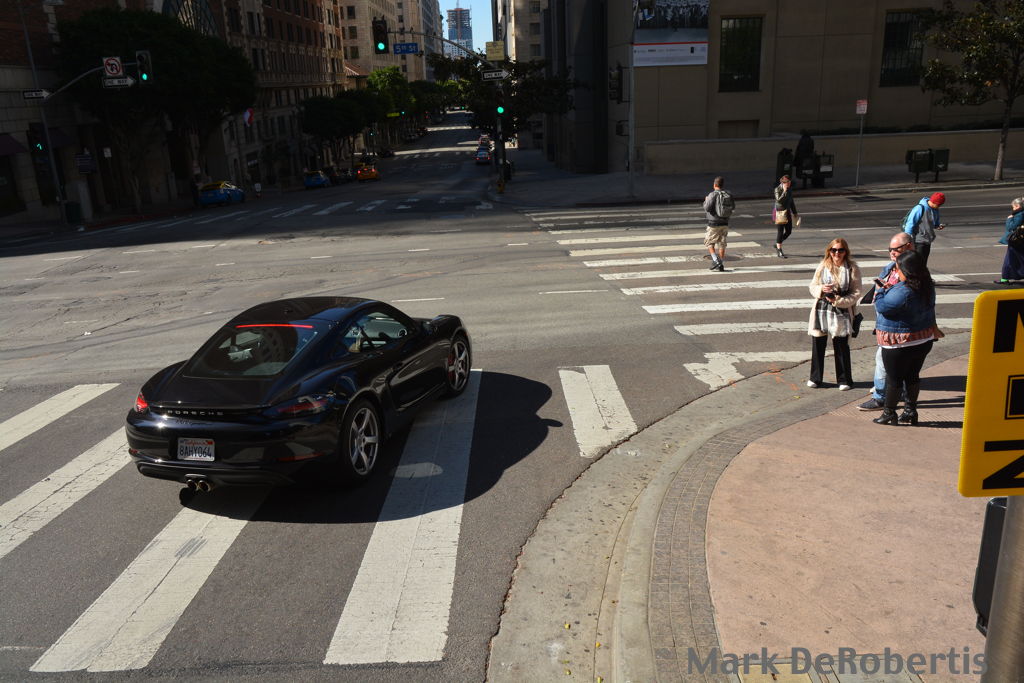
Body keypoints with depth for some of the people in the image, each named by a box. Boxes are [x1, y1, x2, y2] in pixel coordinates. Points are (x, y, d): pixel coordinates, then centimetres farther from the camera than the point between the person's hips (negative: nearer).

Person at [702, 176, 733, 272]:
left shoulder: (712, 194, -15)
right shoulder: (728, 195, 2)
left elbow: (707, 208, -17)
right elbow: (733, 206, 15)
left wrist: (705, 201, 2)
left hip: (714, 224, -5)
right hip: (725, 224, 5)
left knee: (709, 243, 8)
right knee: (721, 244, 12)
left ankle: (716, 261, -8)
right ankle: (721, 265, 13)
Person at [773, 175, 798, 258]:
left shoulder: (789, 189, 7)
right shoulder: (777, 190, -11)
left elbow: (792, 202, 16)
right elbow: (779, 200, -26)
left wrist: (794, 213, 18)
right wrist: (784, 191, -27)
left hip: (787, 212, 7)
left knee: (789, 231, 7)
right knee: (780, 232, -3)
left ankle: (777, 245, 27)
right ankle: (779, 252, 3)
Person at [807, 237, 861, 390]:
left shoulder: (852, 268, -6)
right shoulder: (823, 266, 2)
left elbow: (856, 293, -6)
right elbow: (812, 287, 7)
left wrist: (838, 301, -17)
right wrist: (821, 289, -15)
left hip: (841, 313, -2)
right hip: (821, 311, 2)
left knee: (842, 347, 8)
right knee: (817, 345, 9)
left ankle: (844, 380, 24)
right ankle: (815, 378, 25)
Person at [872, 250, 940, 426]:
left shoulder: (903, 292, -28)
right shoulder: (927, 287, 1)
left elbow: (882, 307, -21)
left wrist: (881, 291, -1)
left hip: (901, 343, -8)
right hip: (924, 340, 8)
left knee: (894, 378, 6)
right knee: (913, 376, 17)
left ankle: (889, 413, 17)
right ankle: (910, 412, 25)